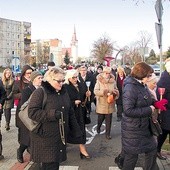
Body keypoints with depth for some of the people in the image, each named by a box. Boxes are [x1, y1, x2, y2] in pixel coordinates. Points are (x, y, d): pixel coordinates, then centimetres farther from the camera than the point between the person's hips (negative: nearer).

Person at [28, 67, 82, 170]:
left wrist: (76, 131, 13)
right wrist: (52, 114, -24)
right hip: (45, 138, -6)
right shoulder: (40, 92, -11)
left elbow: (70, 113, 16)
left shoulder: (64, 92, 11)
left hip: (60, 137, 6)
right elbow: (32, 112, -17)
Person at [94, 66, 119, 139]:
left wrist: (114, 92, -14)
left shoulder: (113, 81, 1)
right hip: (101, 104, -1)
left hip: (110, 104, 2)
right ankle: (98, 127, 44)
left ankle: (108, 133, 18)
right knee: (101, 118, 13)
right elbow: (95, 91, -12)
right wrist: (103, 92, -26)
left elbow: (116, 90, 9)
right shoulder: (99, 81, -7)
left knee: (109, 120, 5)